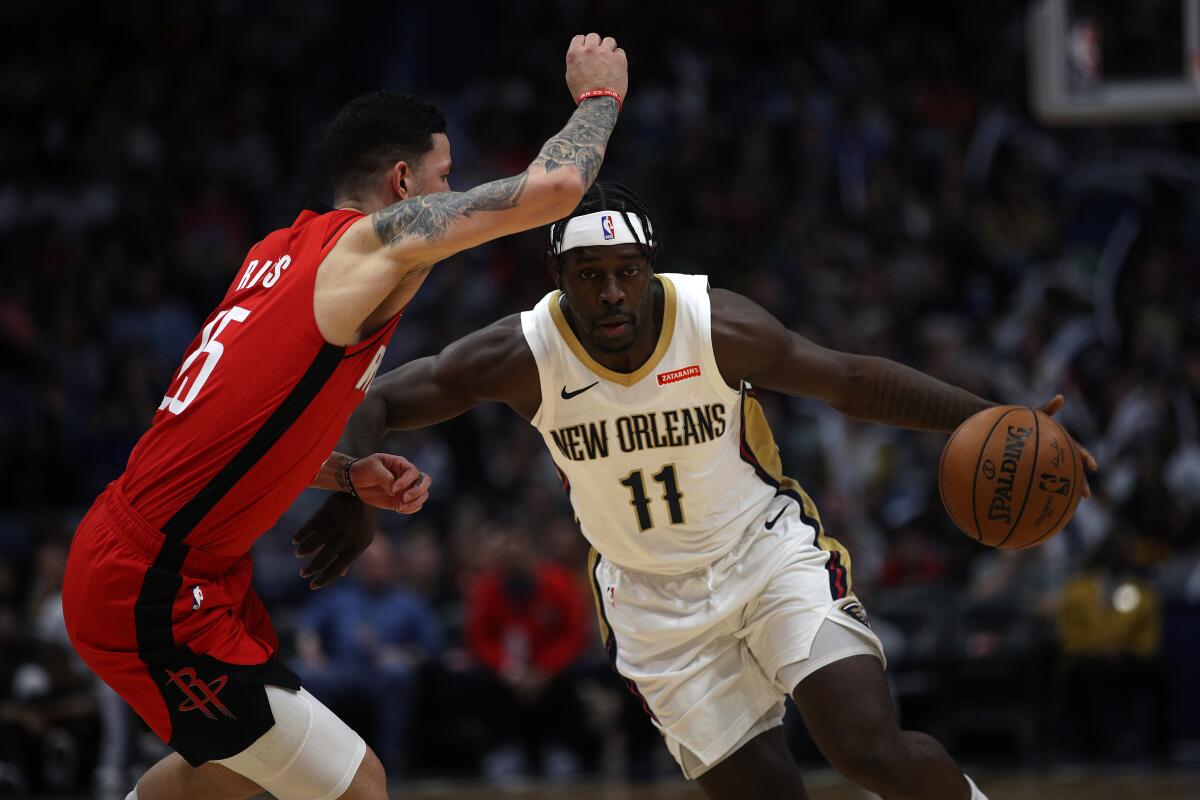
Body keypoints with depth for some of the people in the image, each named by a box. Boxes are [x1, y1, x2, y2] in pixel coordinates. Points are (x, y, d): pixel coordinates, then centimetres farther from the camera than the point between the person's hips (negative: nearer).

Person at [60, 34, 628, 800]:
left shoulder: (283, 252, 13)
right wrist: (599, 95, 0)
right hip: (156, 596, -10)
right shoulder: (373, 241, -13)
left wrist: (352, 477, 8)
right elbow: (550, 188, -19)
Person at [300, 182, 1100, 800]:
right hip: (654, 595, 1)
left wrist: (989, 421, -15)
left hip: (769, 548, -1)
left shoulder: (718, 327, -20)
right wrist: (350, 491, -34)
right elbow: (375, 403, -14)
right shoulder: (524, 357, -19)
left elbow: (853, 380, -8)